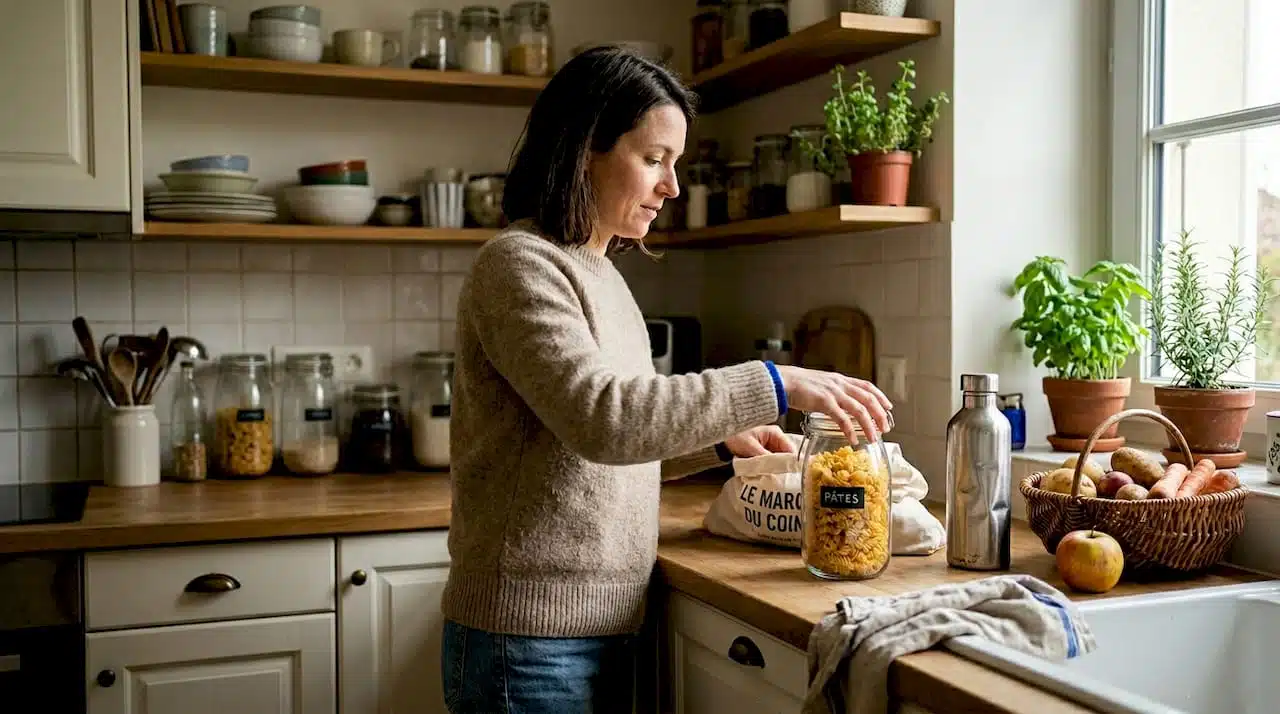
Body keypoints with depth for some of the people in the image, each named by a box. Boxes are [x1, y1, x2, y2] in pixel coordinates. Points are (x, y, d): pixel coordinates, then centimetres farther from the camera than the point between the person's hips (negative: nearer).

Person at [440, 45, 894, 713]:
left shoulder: (599, 274, 13)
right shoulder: (519, 264, -13)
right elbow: (600, 417, -29)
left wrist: (720, 440, 4)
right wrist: (774, 384, -26)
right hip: (530, 636, -8)